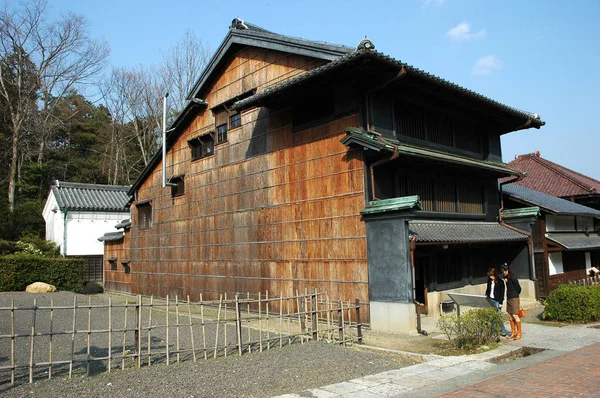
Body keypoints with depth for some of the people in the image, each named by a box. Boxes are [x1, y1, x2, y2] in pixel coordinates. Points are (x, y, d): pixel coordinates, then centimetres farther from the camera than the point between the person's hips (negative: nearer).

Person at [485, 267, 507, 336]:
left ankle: (503, 331, 10)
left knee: (498, 316, -4)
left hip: (497, 301, -5)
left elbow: (502, 293, -6)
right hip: (490, 300, 5)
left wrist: (501, 302, -10)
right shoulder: (489, 281, 7)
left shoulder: (500, 281, -6)